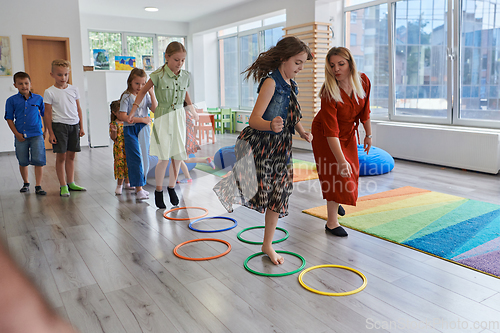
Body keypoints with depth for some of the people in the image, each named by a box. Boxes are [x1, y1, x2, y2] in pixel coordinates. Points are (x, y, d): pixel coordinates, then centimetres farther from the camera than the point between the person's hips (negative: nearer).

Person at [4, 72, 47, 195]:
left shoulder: (38, 99, 3)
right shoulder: (12, 100, 1)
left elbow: (45, 115, 12)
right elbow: (9, 118, 3)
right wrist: (17, 134, -6)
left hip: (36, 135, -1)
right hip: (21, 136, 1)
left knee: (38, 160, -6)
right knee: (23, 162, 11)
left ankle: (38, 186, 1)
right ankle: (26, 183, 30)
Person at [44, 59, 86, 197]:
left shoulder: (73, 89, 8)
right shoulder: (49, 92, -4)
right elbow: (48, 113, -3)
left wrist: (81, 127, 10)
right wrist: (50, 133, -6)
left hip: (74, 125, 4)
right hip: (59, 125, -4)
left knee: (71, 155, 10)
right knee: (61, 156, -1)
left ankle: (70, 183, 21)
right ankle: (63, 186, 7)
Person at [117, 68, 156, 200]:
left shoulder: (145, 96, 9)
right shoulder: (126, 96, -4)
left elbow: (155, 110, -4)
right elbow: (123, 116, -13)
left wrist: (151, 93, -9)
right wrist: (141, 119, -16)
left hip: (144, 129, 5)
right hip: (131, 130, -5)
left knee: (144, 158, 8)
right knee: (136, 159, -10)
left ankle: (140, 186, 21)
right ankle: (138, 189, -8)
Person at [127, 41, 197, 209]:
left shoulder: (185, 76, 3)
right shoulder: (158, 75, -11)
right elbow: (143, 91, -1)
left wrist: (193, 112, 26)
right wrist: (132, 112, -5)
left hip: (179, 117, 5)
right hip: (163, 118, -4)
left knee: (178, 156, 6)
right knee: (164, 157, -7)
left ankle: (171, 187, 26)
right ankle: (158, 190, 13)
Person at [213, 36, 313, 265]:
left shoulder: (292, 86, 9)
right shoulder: (271, 82, -17)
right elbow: (254, 119, -25)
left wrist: (302, 132, 1)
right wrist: (271, 125, -46)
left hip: (281, 148, 8)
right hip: (259, 143, -7)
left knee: (278, 195, 11)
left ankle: (268, 245, 27)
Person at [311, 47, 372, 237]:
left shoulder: (363, 81, -19)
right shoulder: (329, 93, -35)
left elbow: (365, 110, -3)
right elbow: (331, 132, -38)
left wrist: (368, 135, 5)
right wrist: (341, 160, -42)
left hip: (348, 132, 6)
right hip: (325, 135, -6)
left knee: (352, 170, 19)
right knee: (336, 173, -9)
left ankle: (337, 202, 47)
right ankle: (331, 222, 1)